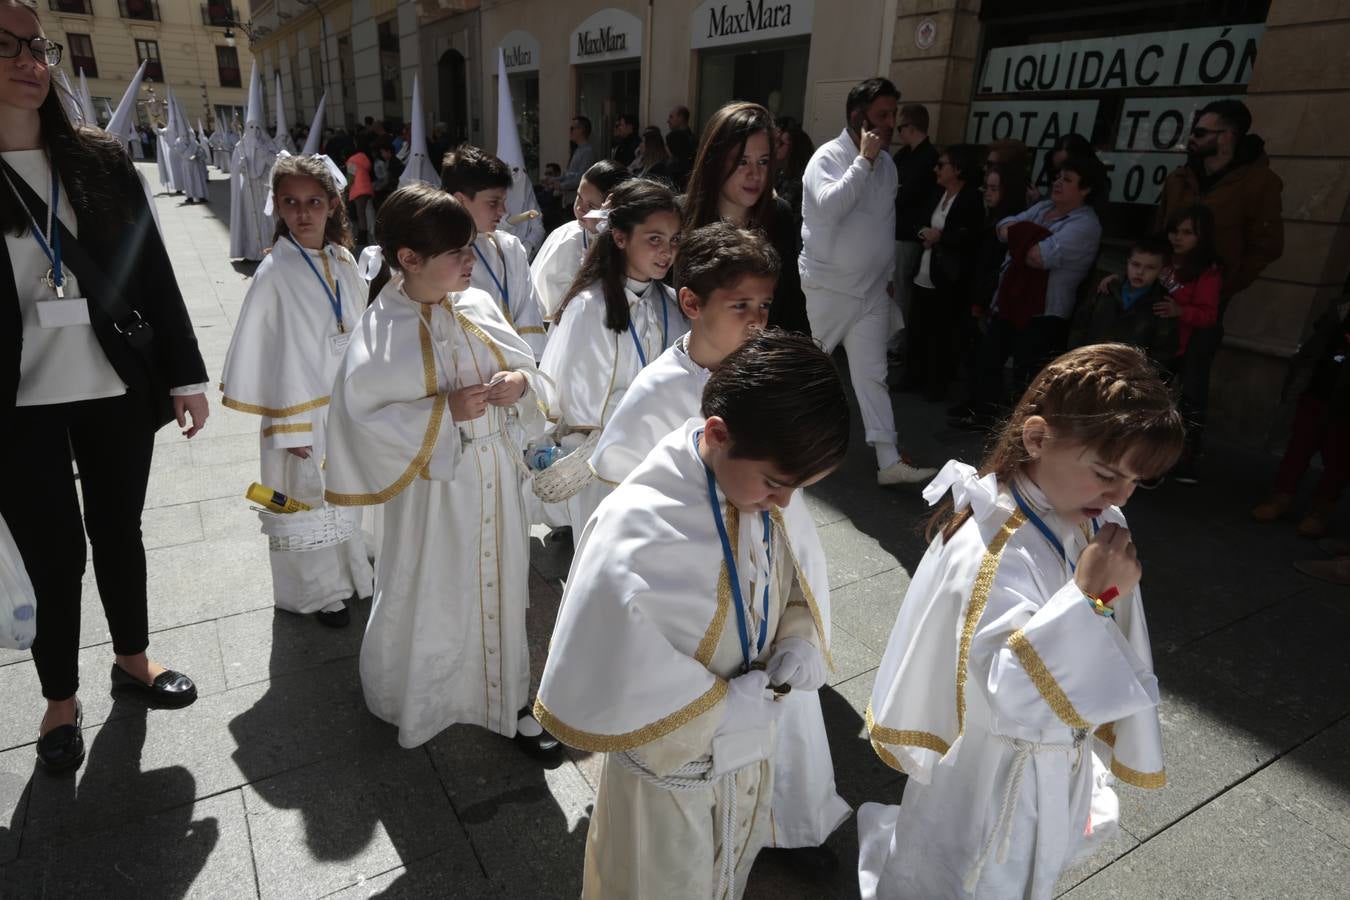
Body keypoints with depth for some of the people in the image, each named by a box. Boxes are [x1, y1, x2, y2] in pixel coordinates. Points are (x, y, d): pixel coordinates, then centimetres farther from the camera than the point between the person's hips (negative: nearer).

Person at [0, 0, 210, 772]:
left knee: (119, 532, 15)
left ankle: (133, 659, 35)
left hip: (117, 391, 2)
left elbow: (154, 272, 4)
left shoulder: (102, 161, 3)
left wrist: (185, 375, 0)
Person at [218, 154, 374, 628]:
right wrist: (289, 426, -13)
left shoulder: (343, 262, 2)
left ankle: (353, 572, 40)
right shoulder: (275, 273, -15)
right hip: (304, 410, -5)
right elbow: (273, 354, -14)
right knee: (310, 500, 9)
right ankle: (316, 591, 28)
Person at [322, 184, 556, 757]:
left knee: (501, 588, 16)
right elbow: (362, 417, -16)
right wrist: (445, 412, -23)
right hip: (434, 484, -4)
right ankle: (410, 705, 41)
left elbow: (526, 363, 10)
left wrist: (521, 382, -13)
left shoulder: (479, 306, 0)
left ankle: (507, 702, 37)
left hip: (495, 478, 5)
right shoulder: (382, 331, -14)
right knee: (428, 598, 12)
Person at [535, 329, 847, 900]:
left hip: (748, 755, 6)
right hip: (672, 777, -5)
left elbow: (801, 563, 4)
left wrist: (804, 640, -15)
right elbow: (587, 693, -31)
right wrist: (723, 706, -25)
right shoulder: (635, 533, -36)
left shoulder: (755, 489, -15)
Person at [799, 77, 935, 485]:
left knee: (872, 373, 2)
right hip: (827, 285, -5)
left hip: (872, 288, 6)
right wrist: (863, 160, -23)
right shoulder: (829, 156, -10)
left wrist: (889, 273, 21)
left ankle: (889, 461, 1)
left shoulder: (887, 163, 10)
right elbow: (829, 207, -29)